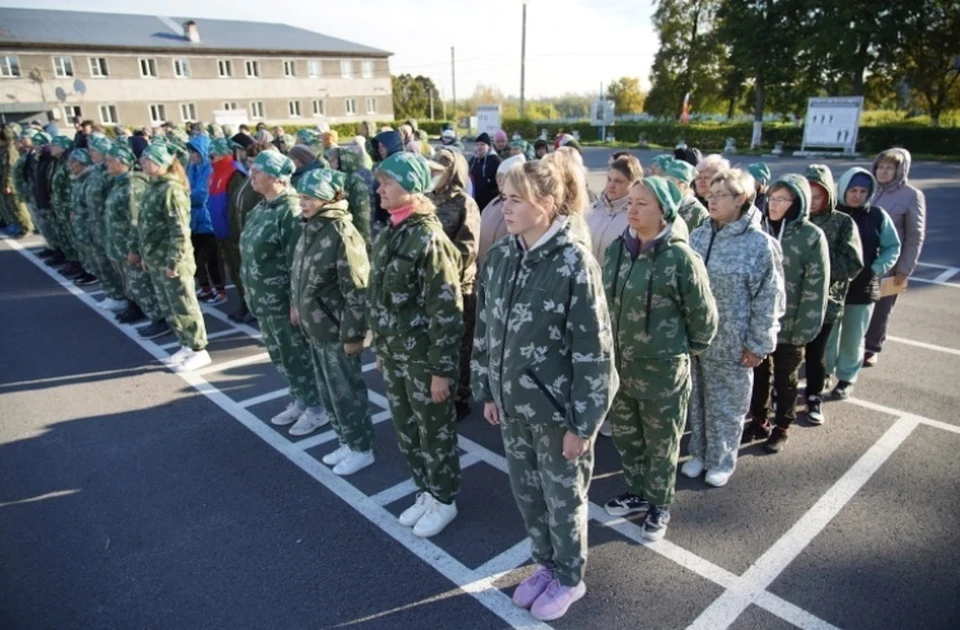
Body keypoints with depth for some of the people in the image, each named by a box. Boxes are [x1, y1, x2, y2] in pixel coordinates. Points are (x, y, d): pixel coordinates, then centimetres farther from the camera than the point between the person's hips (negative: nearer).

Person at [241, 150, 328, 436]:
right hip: (264, 299, 9)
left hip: (285, 301, -9)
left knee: (298, 355, 4)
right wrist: (252, 293, 18)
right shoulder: (261, 208, 10)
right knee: (280, 356, 19)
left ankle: (317, 408, 21)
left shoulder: (290, 210, -19)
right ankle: (300, 401, 36)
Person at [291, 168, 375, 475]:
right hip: (314, 326, 9)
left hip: (335, 330, -8)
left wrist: (352, 334, -19)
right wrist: (297, 306, 19)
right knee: (328, 390, 18)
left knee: (346, 391, 6)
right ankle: (346, 442, 35)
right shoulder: (310, 228, 7)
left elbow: (357, 291, -21)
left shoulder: (342, 234, -20)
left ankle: (361, 449, 23)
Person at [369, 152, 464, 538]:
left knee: (435, 431, 10)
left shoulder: (428, 238, -19)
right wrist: (380, 346, 17)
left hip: (421, 357, -8)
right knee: (406, 430, 20)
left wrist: (442, 369, -19)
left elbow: (447, 312, -20)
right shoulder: (389, 234, 7)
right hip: (393, 353, 8)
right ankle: (426, 491, 39)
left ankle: (444, 501, 29)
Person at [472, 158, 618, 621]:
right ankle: (545, 564, 47)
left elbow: (594, 350, -17)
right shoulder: (500, 256, -1)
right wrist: (487, 391, 10)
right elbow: (485, 328, 8)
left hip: (557, 408, -5)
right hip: (512, 403, 6)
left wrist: (582, 423, -16)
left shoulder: (574, 263, -19)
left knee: (563, 498, 15)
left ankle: (569, 578, 40)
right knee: (526, 493, 22)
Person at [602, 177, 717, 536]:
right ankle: (637, 492, 44)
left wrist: (687, 350, 4)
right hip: (618, 365, 6)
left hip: (662, 369, -5)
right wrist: (609, 346, 13)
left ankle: (659, 506, 36)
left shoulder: (680, 258, -17)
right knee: (625, 437, 21)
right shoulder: (617, 249, 0)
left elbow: (703, 314, -7)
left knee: (661, 444, 14)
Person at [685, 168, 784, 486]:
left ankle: (721, 461, 31)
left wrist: (758, 344, -10)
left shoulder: (760, 244, -12)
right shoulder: (697, 236, 1)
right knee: (697, 400, 18)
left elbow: (768, 299, -10)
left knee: (726, 406, 12)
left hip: (731, 344, -4)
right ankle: (698, 453, 36)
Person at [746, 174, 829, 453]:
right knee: (758, 374, 17)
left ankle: (781, 428, 31)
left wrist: (804, 328, -14)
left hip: (788, 325, -3)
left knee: (785, 379, 14)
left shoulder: (811, 236, -12)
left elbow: (815, 287, -11)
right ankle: (759, 422, 35)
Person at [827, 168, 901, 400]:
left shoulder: (877, 216, -3)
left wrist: (876, 270, -11)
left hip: (863, 287, 0)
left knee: (853, 338, 10)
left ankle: (847, 379, 25)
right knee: (827, 335, 10)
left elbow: (893, 247, 3)